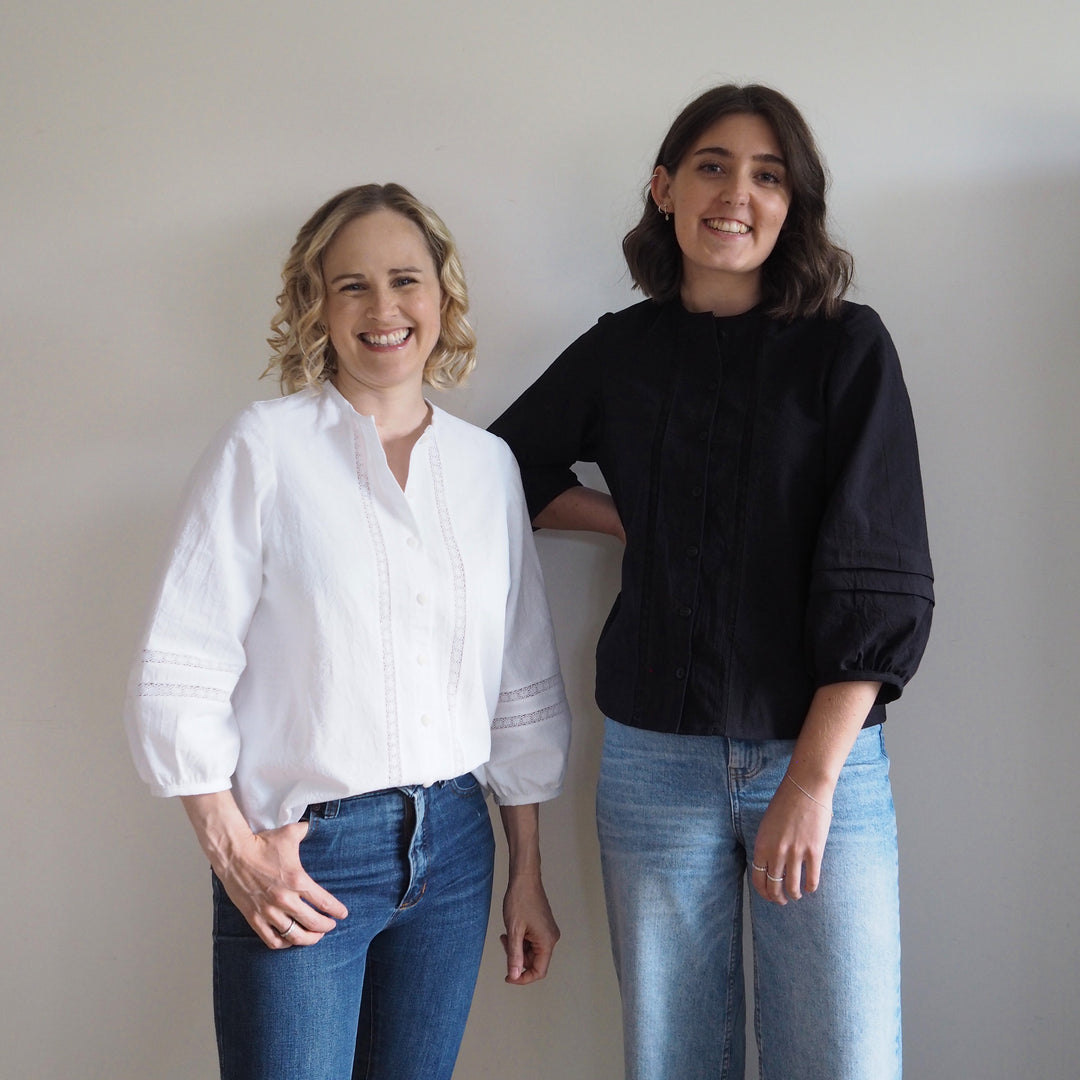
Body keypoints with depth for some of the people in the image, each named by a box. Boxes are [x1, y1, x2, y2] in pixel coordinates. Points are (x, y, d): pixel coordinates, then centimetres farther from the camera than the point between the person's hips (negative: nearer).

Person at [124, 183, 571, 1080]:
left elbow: (524, 686, 11)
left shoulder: (488, 465, 7)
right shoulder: (266, 448, -6)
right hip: (303, 856, -4)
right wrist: (233, 851, -9)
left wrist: (529, 873, 11)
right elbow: (178, 671, -8)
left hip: (451, 842, 4)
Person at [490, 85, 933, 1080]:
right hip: (654, 761, 2)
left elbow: (882, 583, -6)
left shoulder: (847, 349, -1)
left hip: (820, 750, -2)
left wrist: (812, 779, -12)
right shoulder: (619, 352, 7)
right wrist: (628, 518, 5)